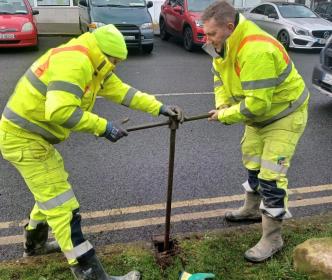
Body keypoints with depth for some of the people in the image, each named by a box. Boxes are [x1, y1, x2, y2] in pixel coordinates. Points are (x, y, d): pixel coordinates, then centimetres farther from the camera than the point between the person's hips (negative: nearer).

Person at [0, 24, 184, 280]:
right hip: (22, 138, -10)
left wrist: (160, 108, 4)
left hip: (34, 136, 10)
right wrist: (103, 127, -26)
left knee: (52, 193, 25)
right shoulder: (74, 62, -23)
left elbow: (121, 90, 10)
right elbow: (60, 111, -35)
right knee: (63, 206, -8)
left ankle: (35, 244, 47)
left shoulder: (92, 65, 11)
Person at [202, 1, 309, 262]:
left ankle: (272, 238, 6)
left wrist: (225, 116, -23)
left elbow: (256, 103, -38)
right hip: (259, 113, 9)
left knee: (271, 175, -9)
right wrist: (223, 104, -11)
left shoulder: (255, 50, -36)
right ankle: (252, 209, 44)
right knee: (252, 162, 21)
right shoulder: (225, 44, -7)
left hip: (284, 114, -9)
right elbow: (220, 76, 8)